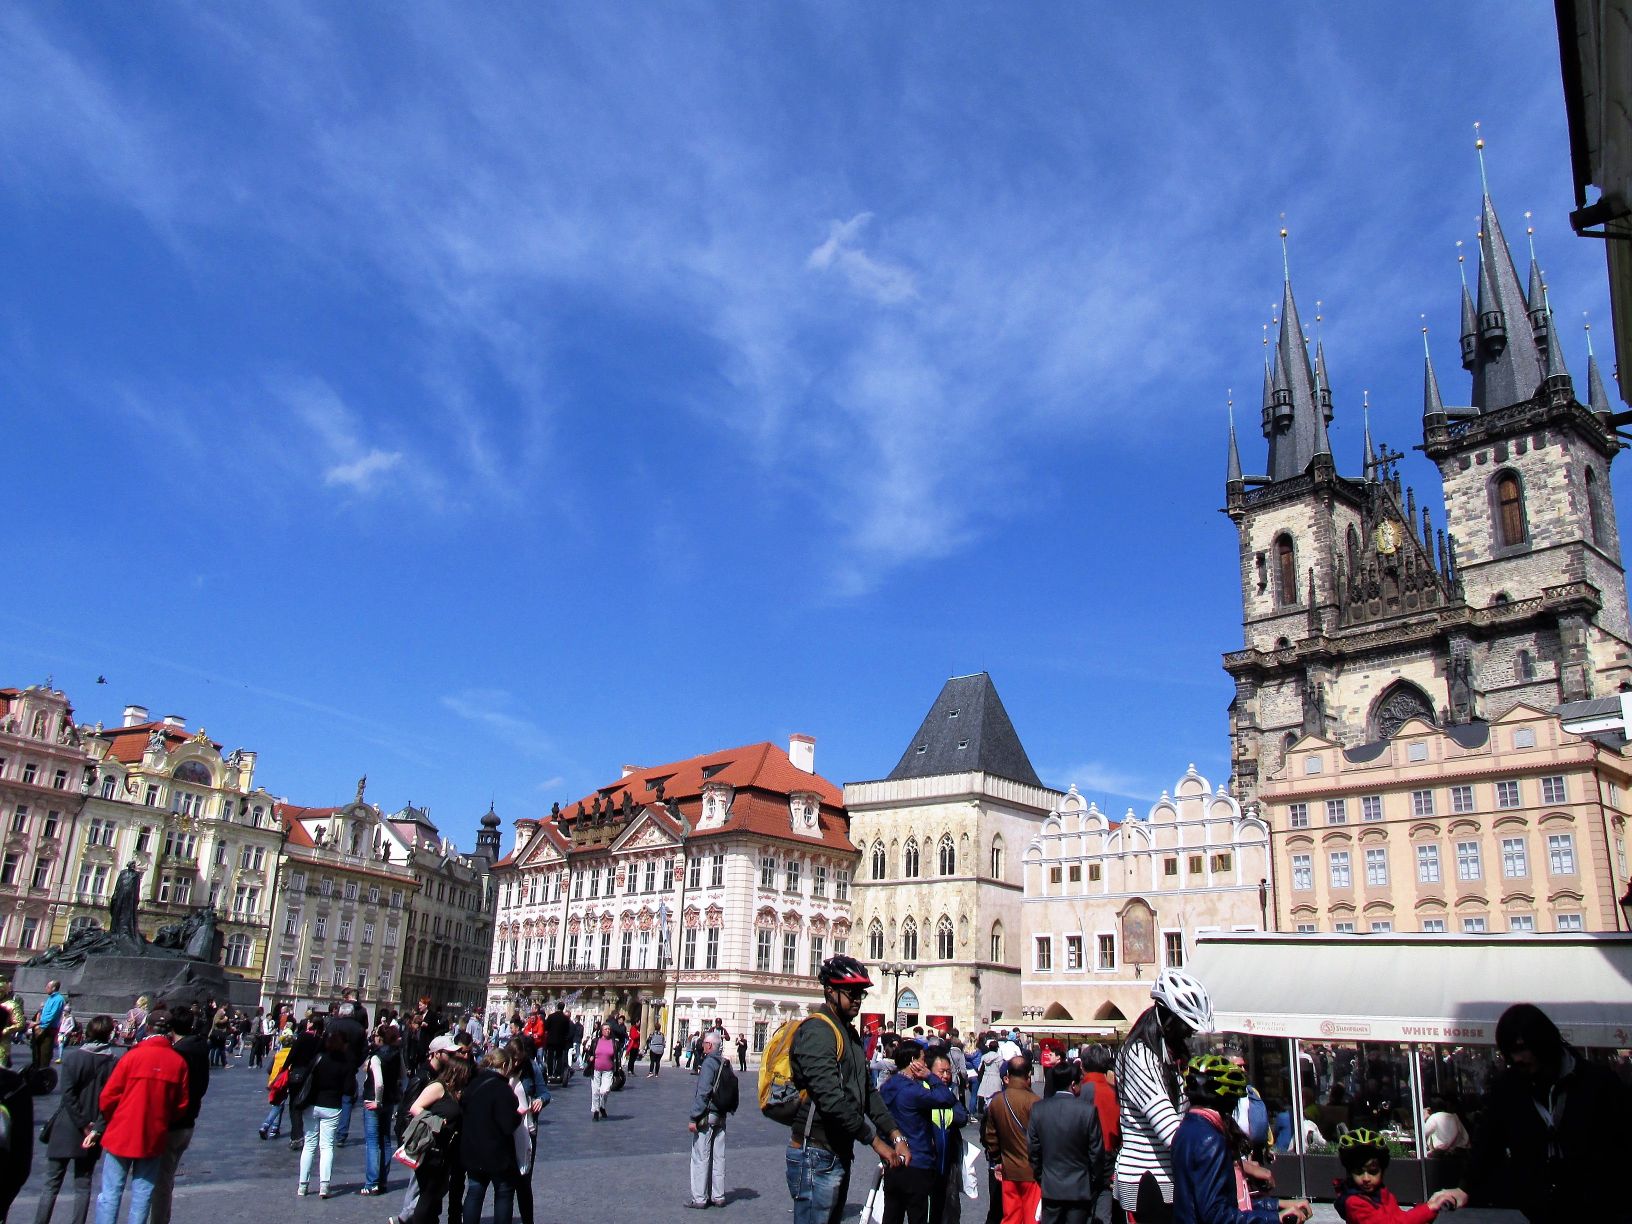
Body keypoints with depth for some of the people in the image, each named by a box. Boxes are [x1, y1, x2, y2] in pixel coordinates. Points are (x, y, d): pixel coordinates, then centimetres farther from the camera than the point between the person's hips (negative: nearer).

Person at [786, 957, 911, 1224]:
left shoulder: (850, 1034, 15)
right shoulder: (817, 1031, -17)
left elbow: (868, 1091, 13)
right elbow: (831, 1098, -26)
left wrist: (896, 1135, 1)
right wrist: (875, 1141, -20)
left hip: (840, 1152, 10)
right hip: (815, 1154, -10)